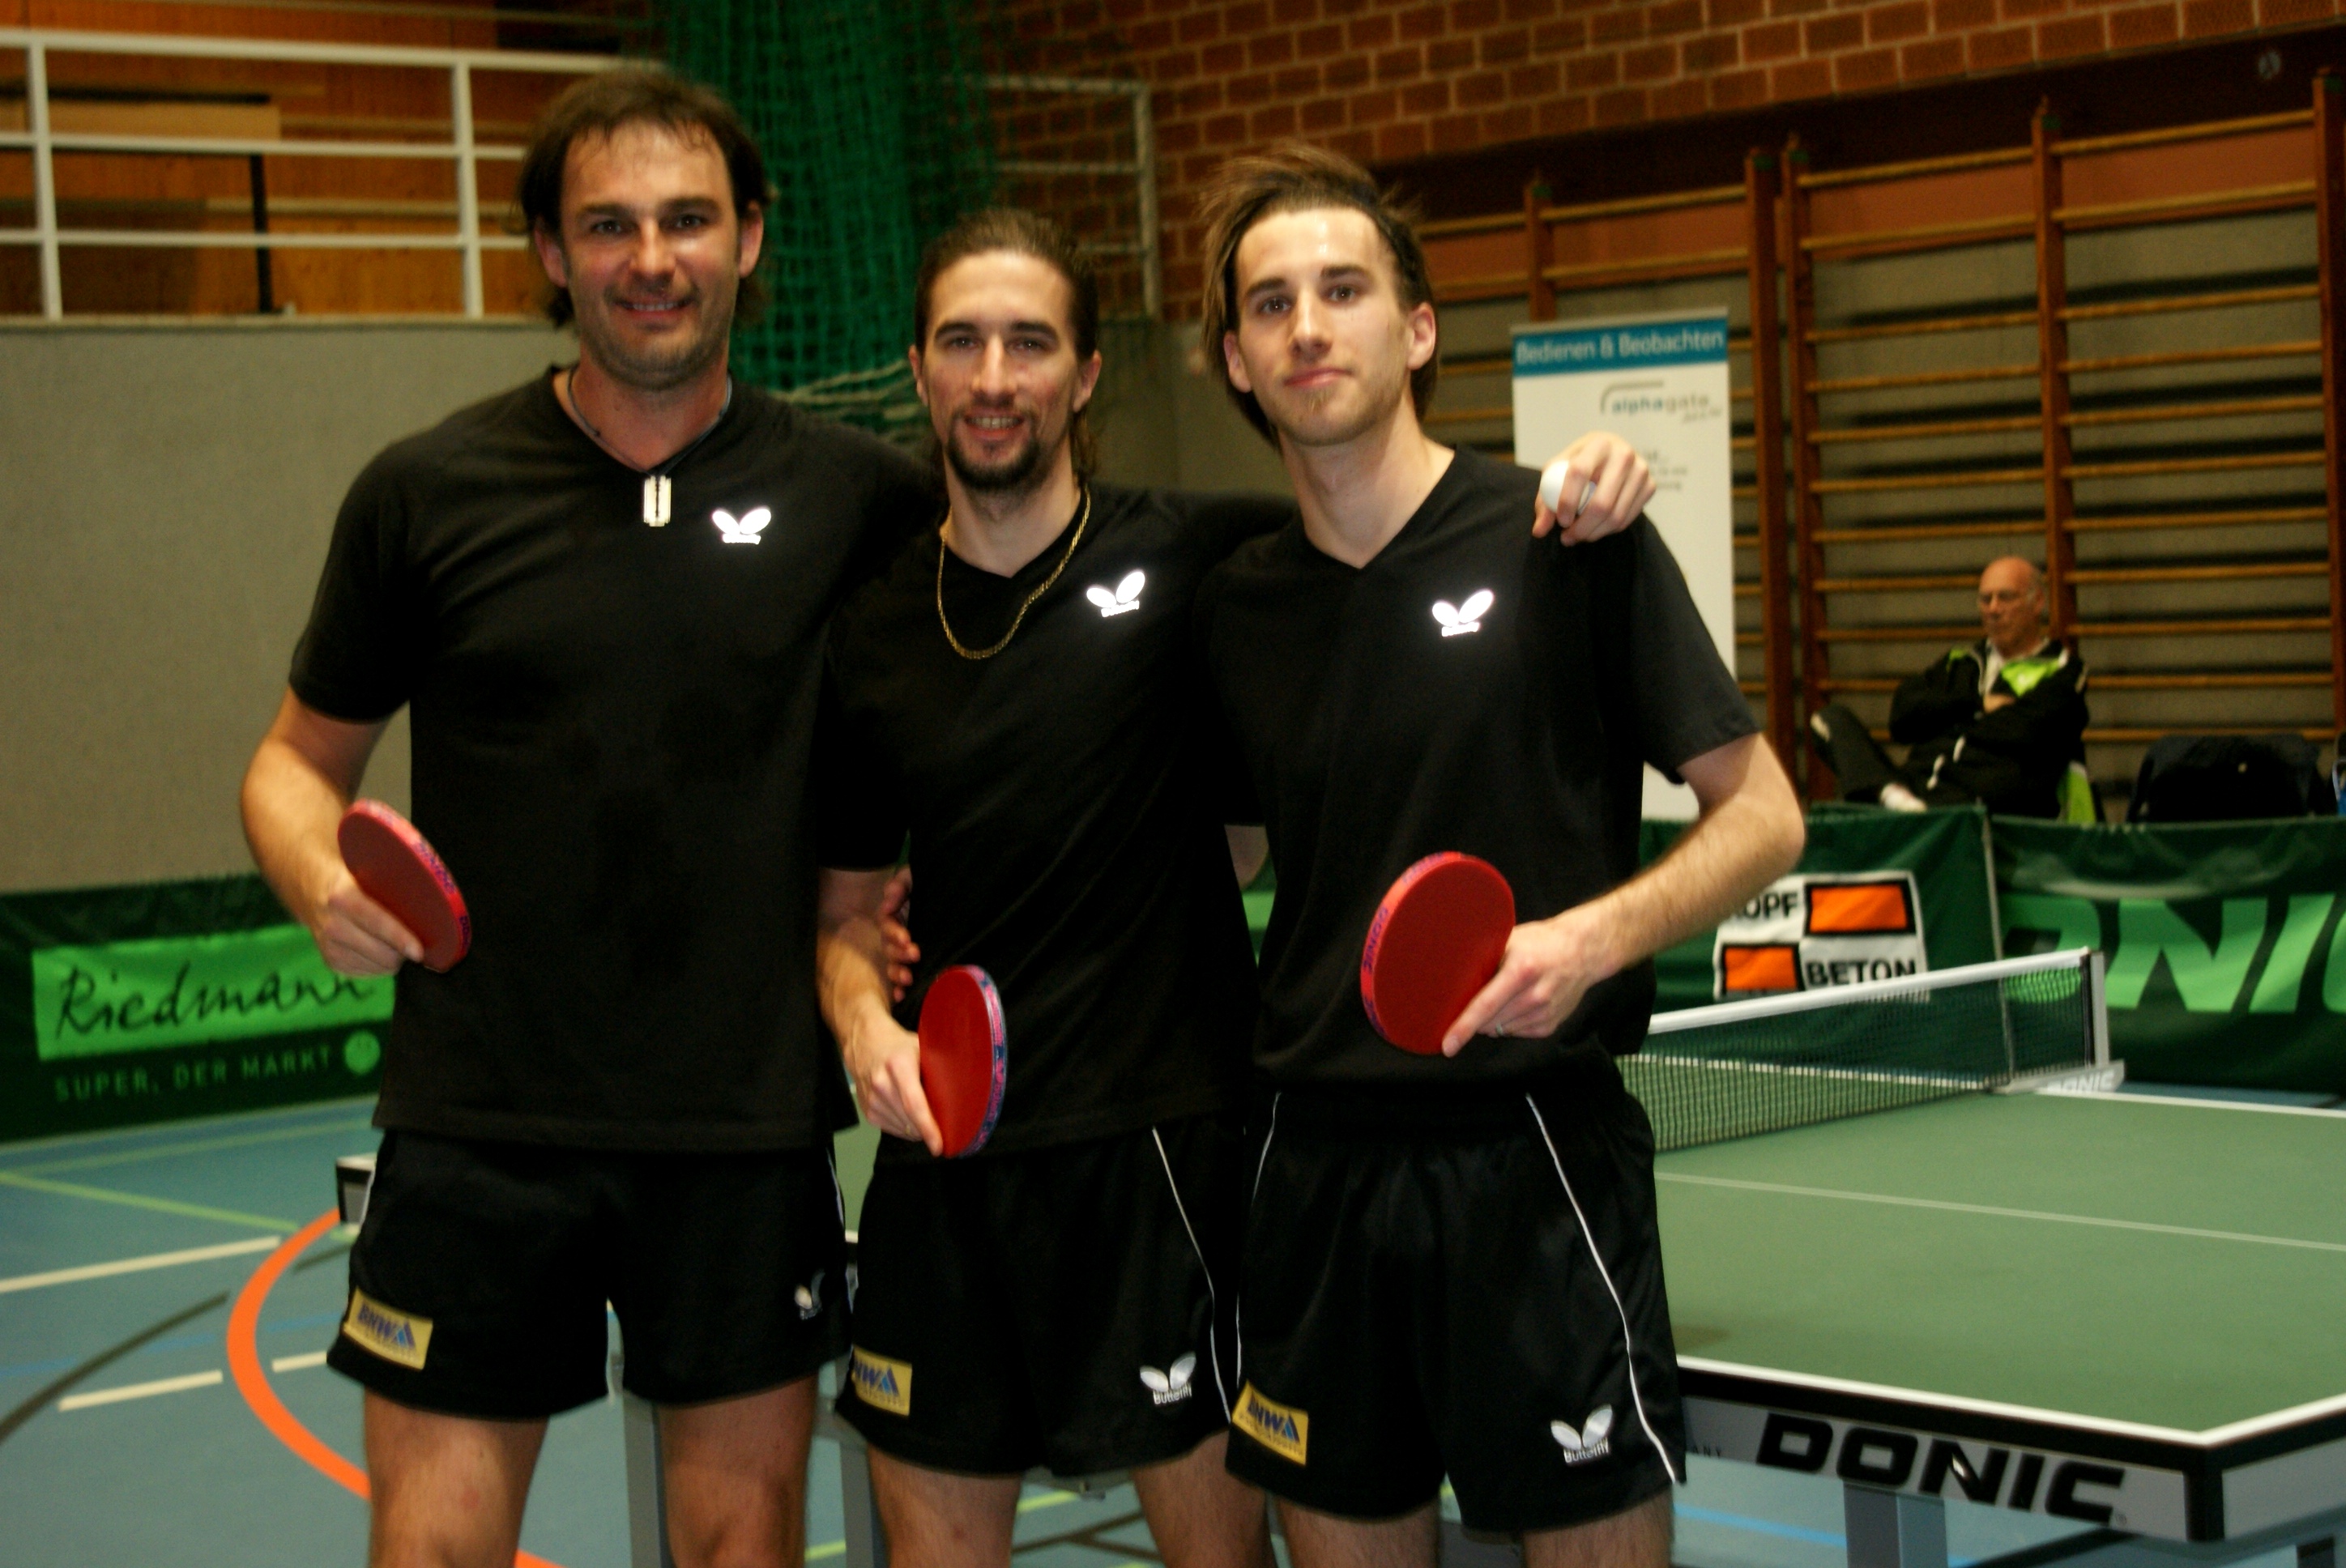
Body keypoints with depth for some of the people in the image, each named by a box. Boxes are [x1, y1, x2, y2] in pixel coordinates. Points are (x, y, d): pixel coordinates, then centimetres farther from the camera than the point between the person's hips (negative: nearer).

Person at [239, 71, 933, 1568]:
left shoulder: (849, 490, 1)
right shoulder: (426, 493, 0)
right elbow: (299, 760, 10)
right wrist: (322, 880, -13)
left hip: (752, 1130, 1)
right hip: (480, 1123, -1)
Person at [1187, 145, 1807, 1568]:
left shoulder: (1568, 539, -4)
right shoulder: (1235, 607, 8)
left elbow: (1762, 813, -3)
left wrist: (1593, 936, -19)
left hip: (1532, 1144, -4)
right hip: (1316, 1159, 4)